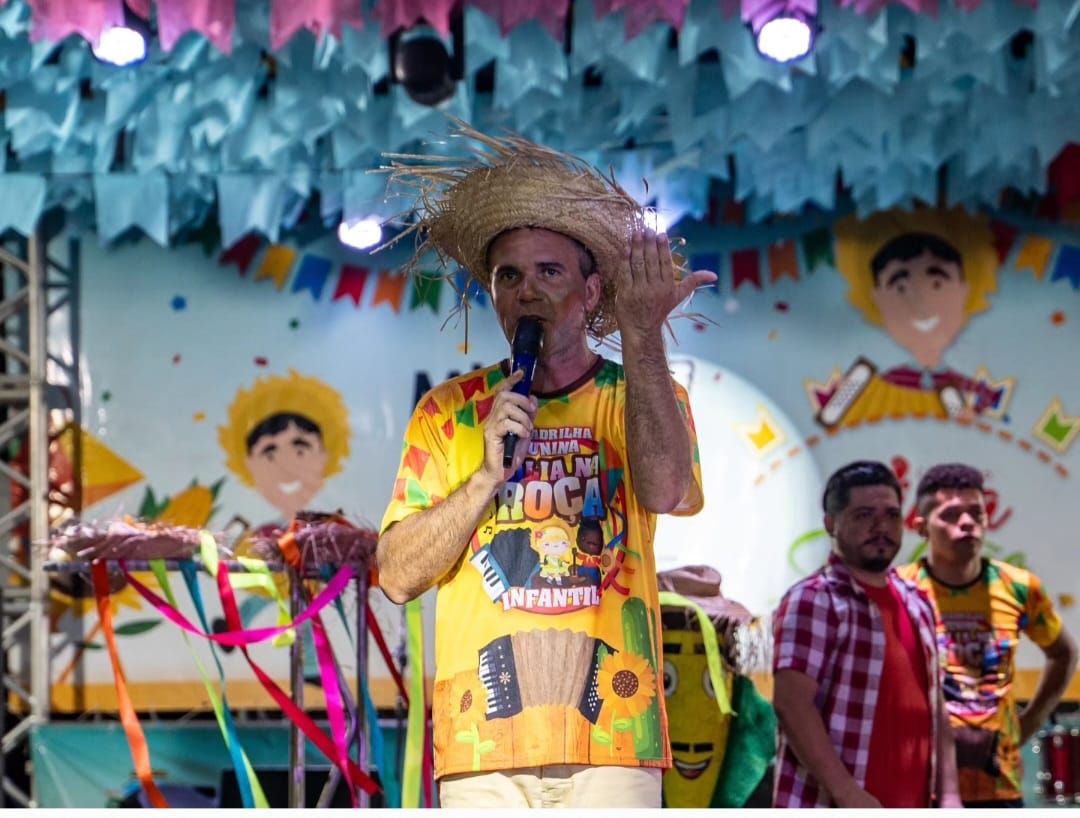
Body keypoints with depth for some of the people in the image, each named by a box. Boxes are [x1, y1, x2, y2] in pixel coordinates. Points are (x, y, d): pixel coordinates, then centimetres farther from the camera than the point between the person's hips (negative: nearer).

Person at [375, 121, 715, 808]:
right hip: (481, 730, 1)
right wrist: (488, 474, -7)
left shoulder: (641, 396, 13)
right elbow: (397, 576, 5)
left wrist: (641, 335, -17)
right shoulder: (449, 411, 14)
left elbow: (667, 490, -11)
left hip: (612, 730, 0)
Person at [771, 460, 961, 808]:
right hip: (826, 809, -8)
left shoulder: (916, 603, 17)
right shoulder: (812, 600, -8)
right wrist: (848, 795, -22)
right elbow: (791, 704, -17)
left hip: (906, 812, 8)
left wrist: (948, 793, 8)